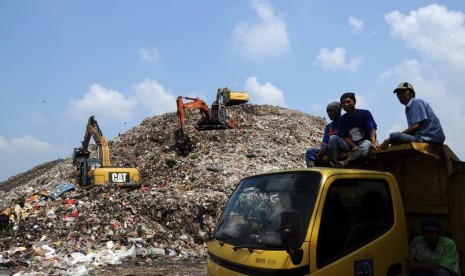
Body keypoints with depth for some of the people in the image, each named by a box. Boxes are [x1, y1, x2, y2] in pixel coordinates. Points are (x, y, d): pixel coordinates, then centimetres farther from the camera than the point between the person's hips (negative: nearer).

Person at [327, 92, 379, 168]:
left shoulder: (365, 113, -1)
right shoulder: (341, 120, 5)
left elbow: (372, 130, -12)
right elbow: (343, 137, -3)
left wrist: (373, 143, -32)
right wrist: (354, 146, -22)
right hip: (349, 145, 3)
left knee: (367, 143, -37)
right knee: (333, 138, -20)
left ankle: (345, 162, -60)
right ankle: (333, 164, -41)